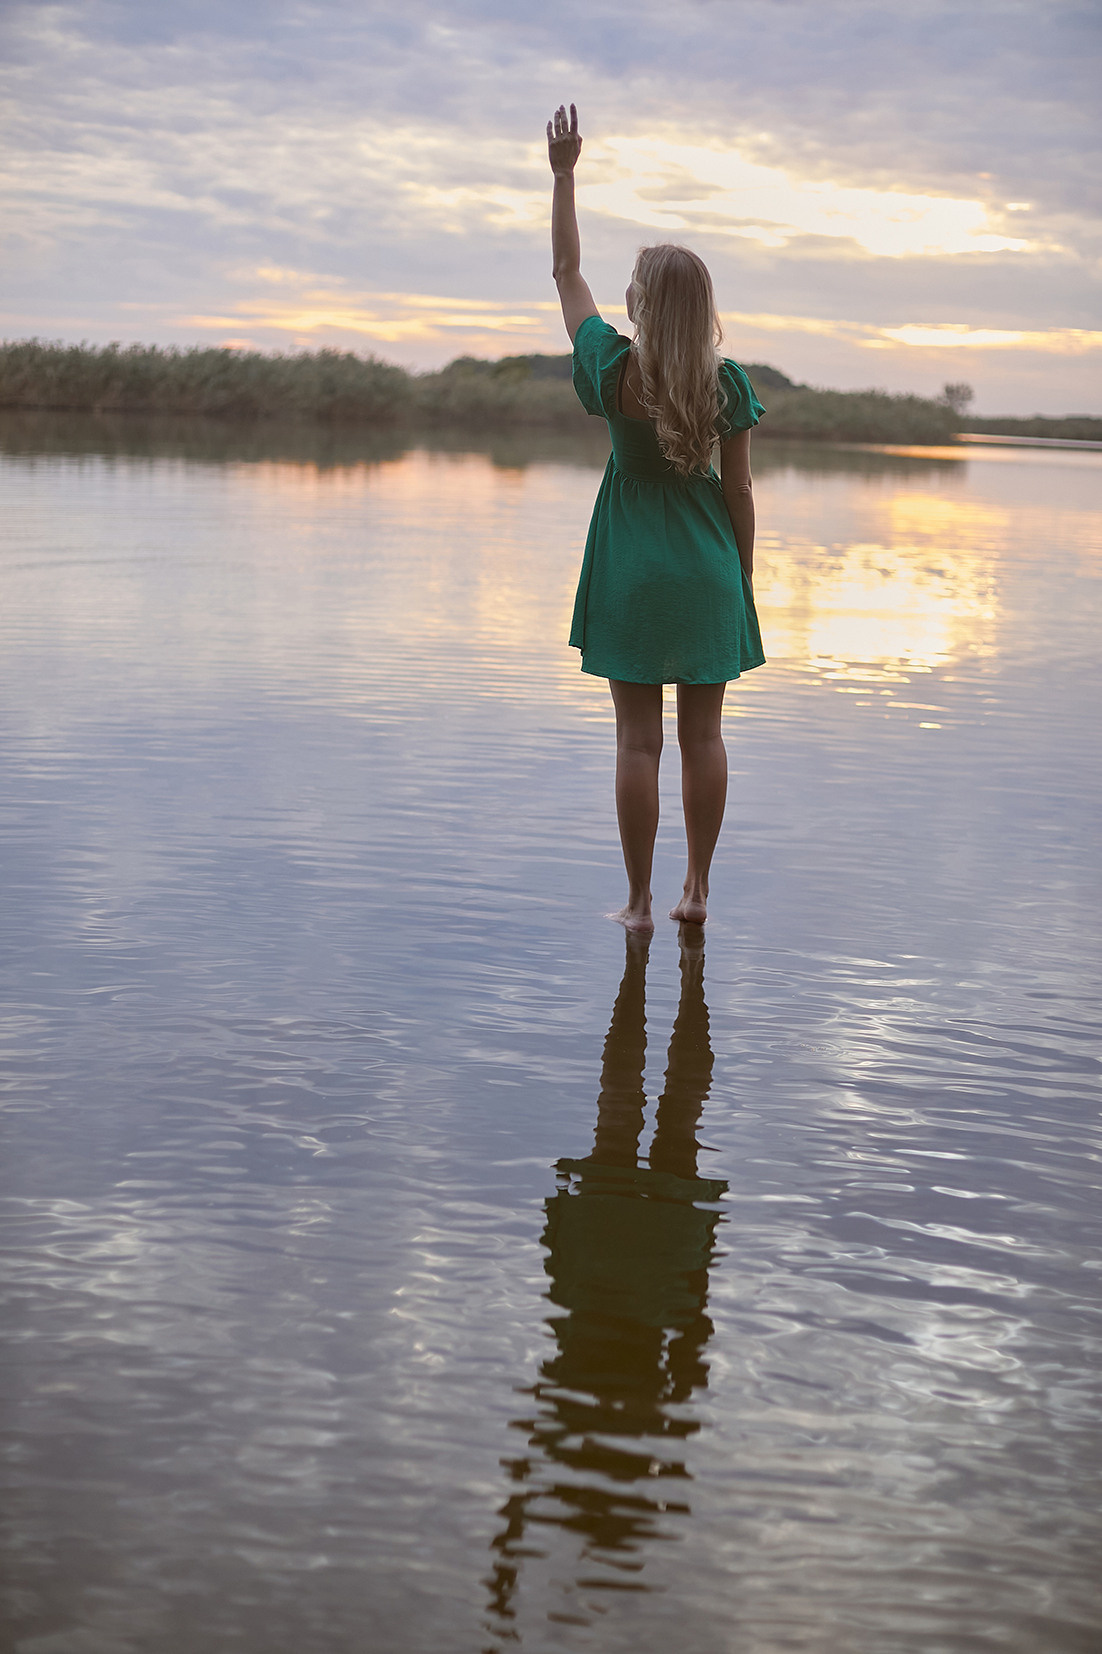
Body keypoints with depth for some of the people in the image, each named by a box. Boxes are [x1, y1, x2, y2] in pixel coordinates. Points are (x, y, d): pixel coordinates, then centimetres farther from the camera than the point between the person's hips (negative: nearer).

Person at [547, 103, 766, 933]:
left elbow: (567, 272, 4)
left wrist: (564, 173, 10)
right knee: (703, 734, 9)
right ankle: (698, 888, 16)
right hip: (708, 564, 1)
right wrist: (744, 579, 9)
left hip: (632, 569, -1)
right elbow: (739, 490, -2)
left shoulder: (614, 369, -9)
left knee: (638, 739, 2)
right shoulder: (727, 383, -6)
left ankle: (640, 900, 6)